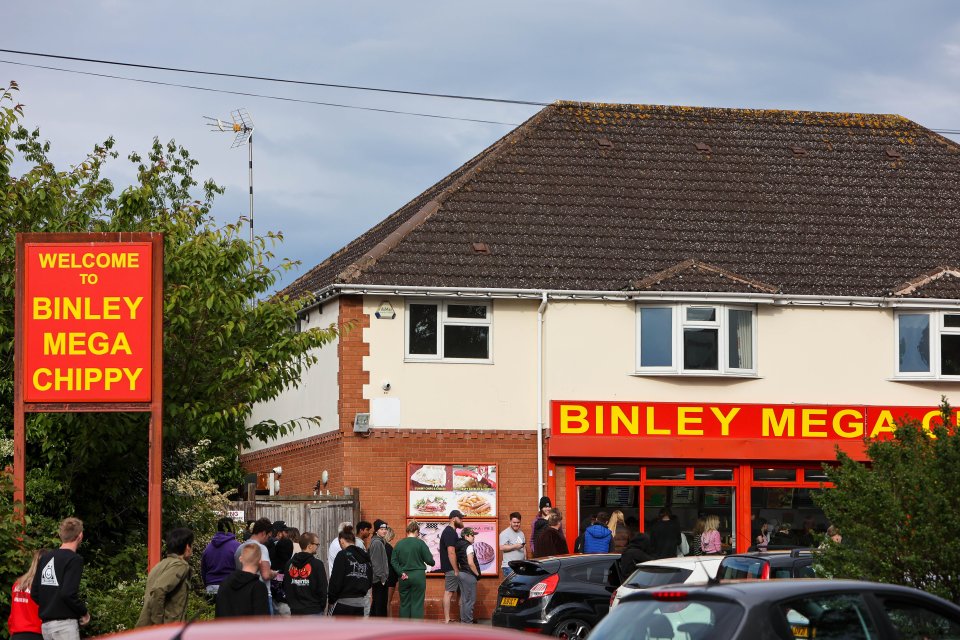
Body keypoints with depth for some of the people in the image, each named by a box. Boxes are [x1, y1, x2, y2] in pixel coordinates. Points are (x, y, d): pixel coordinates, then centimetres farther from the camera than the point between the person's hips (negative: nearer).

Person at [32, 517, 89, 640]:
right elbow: (68, 594, -21)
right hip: (65, 624, -8)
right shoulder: (74, 559, -11)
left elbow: (34, 593, 11)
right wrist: (84, 612, -6)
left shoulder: (45, 558, 12)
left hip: (45, 624, 8)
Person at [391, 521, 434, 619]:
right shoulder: (420, 543, -8)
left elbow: (393, 561, -2)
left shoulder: (399, 544, 2)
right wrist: (432, 562, 15)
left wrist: (401, 573, -4)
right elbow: (429, 560, -7)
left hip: (404, 577, 3)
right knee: (417, 603, 1)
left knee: (404, 603, 10)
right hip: (418, 576, -3)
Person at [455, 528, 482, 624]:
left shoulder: (459, 546, 12)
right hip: (469, 575, -9)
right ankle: (468, 621, -6)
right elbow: (471, 563, -21)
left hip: (461, 573, 9)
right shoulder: (468, 546, -14)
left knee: (464, 599, 15)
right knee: (470, 600, -5)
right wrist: (477, 574, -10)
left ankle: (463, 620, 19)